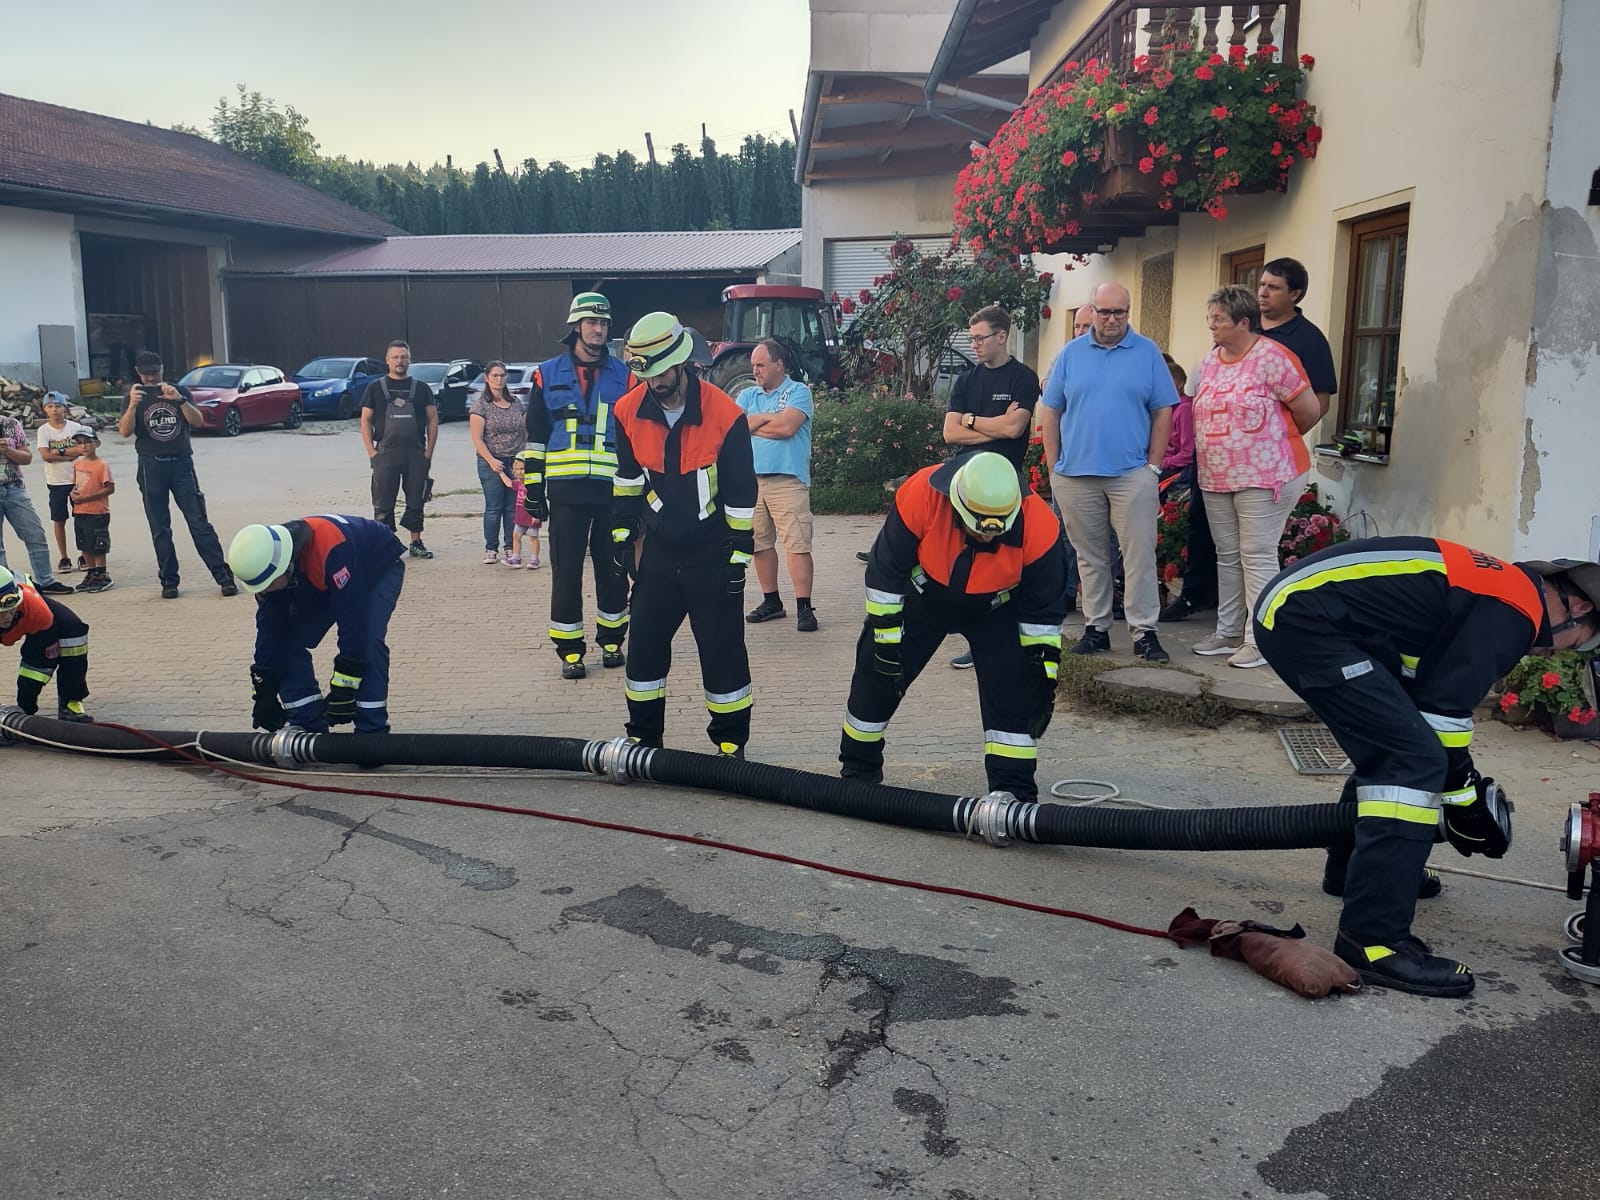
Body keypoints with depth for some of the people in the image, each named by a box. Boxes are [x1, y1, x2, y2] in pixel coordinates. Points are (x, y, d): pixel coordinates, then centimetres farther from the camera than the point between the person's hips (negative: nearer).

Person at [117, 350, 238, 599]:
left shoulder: (179, 391, 8)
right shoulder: (136, 396, 7)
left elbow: (198, 421, -5)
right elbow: (125, 431, -8)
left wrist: (179, 400, -21)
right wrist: (132, 405, -26)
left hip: (181, 464, -1)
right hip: (152, 467, 1)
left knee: (199, 522, -5)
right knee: (160, 529, 3)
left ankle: (224, 576, -7)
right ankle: (169, 581, 9)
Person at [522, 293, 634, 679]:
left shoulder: (623, 377, 8)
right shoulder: (548, 375, 7)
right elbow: (536, 437, 8)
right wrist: (533, 488, 3)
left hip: (612, 490, 1)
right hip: (565, 491, -1)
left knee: (613, 569, 9)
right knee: (566, 571, 1)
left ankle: (611, 641, 24)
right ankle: (570, 650, 9)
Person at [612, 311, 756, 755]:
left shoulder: (725, 416, -18)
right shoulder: (629, 412, -5)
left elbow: (741, 495, -11)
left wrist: (739, 554, -9)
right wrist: (622, 532, 9)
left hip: (712, 553, -4)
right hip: (658, 551, 4)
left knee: (722, 649, 2)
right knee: (645, 642, 8)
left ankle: (731, 740, 17)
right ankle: (643, 734, 24)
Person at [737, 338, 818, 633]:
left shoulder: (798, 391, 1)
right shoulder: (748, 395, 17)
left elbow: (787, 427, -14)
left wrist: (751, 425, -1)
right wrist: (768, 417, -7)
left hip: (788, 479, -6)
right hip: (752, 477, 6)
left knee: (797, 544, -9)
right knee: (760, 543, 9)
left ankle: (804, 608, -7)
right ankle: (771, 602, 21)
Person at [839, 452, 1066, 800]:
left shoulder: (1037, 526, -32)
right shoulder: (921, 495, -36)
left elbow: (1045, 606, -16)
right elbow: (885, 570, -22)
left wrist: (1044, 672, -15)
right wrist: (886, 637, -19)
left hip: (995, 608, 0)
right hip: (923, 596, 0)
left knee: (1014, 687, -15)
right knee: (878, 676, 3)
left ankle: (1014, 790, -3)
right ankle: (858, 770, 24)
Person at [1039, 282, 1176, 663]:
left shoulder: (1148, 353, 3)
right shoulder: (1071, 353, 7)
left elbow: (1163, 413, 3)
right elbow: (1052, 414, 8)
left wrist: (1154, 465, -3)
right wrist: (1053, 466, 3)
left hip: (1132, 474, -2)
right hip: (1076, 474, 2)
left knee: (1140, 556, -2)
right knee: (1089, 557, 10)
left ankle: (1144, 632, 4)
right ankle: (1096, 627, 20)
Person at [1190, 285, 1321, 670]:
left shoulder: (1271, 357, -12)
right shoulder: (1211, 361, 10)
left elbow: (1308, 409, -8)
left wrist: (1277, 439, 7)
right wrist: (1215, 449, 12)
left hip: (1264, 476, -7)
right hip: (1216, 478, 7)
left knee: (1257, 557, -4)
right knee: (1227, 556, 13)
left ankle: (1260, 640, 3)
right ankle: (1228, 632, 23)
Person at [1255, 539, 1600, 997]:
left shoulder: (1499, 588, 24)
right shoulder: (1514, 610, -6)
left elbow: (1436, 695, 30)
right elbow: (1444, 708, -9)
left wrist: (1466, 780, 33)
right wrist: (1464, 804, 4)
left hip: (1291, 605, 11)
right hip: (1304, 619, -11)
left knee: (1388, 745, 24)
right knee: (1413, 760, -13)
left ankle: (1354, 866, 39)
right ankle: (1372, 940, -14)